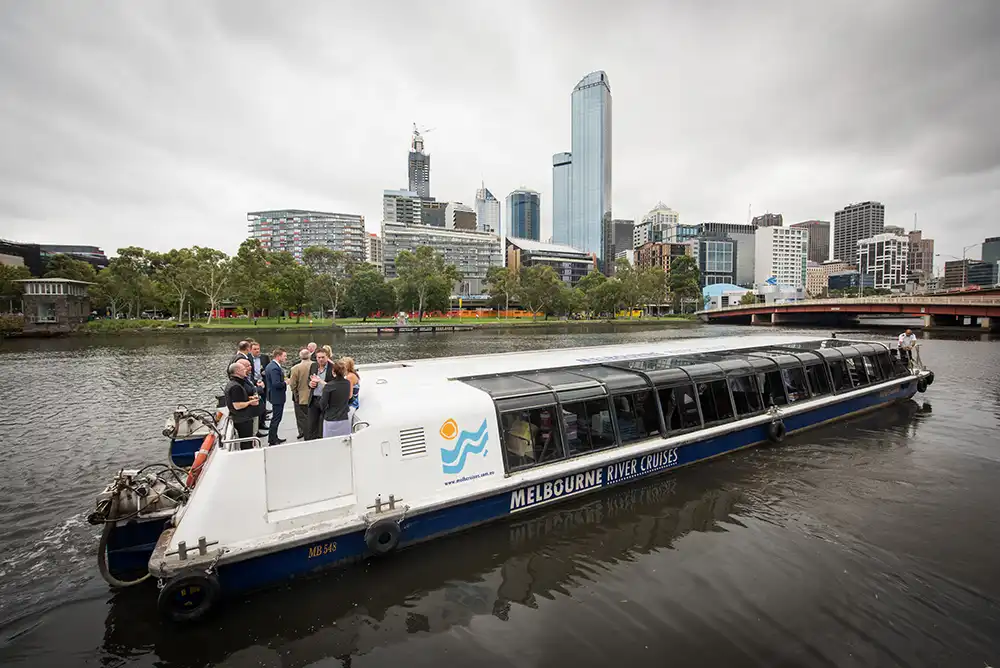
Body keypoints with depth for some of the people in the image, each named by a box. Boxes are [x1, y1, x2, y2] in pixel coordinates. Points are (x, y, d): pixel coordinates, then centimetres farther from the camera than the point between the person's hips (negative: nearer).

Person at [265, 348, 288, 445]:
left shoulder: (269, 365, 9)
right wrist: (286, 383, -14)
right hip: (277, 397, -11)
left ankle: (274, 438, 32)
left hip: (273, 395, 11)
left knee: (276, 418, 21)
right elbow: (276, 384, -30)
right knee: (276, 418, -1)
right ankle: (272, 441, 7)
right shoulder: (275, 368, -24)